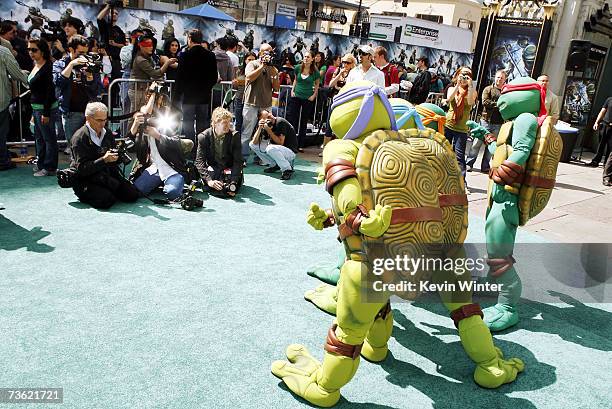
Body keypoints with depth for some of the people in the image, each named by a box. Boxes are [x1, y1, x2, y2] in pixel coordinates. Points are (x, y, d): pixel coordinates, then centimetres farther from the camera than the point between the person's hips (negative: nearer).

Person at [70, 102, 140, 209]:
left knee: (133, 194, -13)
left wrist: (117, 155, -7)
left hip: (106, 177, 6)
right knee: (106, 200, -31)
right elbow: (82, 168, -18)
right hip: (84, 179, -6)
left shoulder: (108, 134, 11)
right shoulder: (79, 137, -10)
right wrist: (104, 160, -28)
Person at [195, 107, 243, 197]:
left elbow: (238, 161, -15)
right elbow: (199, 161, -17)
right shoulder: (204, 137, -12)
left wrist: (233, 182, -30)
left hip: (229, 168, 0)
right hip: (212, 167, 0)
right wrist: (209, 180, -33)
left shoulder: (234, 136, -12)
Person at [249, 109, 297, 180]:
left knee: (270, 148, -37)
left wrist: (269, 130, -25)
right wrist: (260, 128, -19)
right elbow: (255, 142, -6)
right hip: (276, 149, 8)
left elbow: (280, 143, -23)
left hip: (290, 151, -8)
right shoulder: (265, 126, 0)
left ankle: (287, 169, -16)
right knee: (252, 144, 1)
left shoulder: (280, 122, -19)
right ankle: (274, 165, 6)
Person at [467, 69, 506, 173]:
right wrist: (498, 104, -13)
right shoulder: (488, 89, 6)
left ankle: (485, 166, 15)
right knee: (477, 143, -1)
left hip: (498, 123, 2)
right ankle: (469, 163, 8)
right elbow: (485, 102, -8)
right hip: (486, 120, -2)